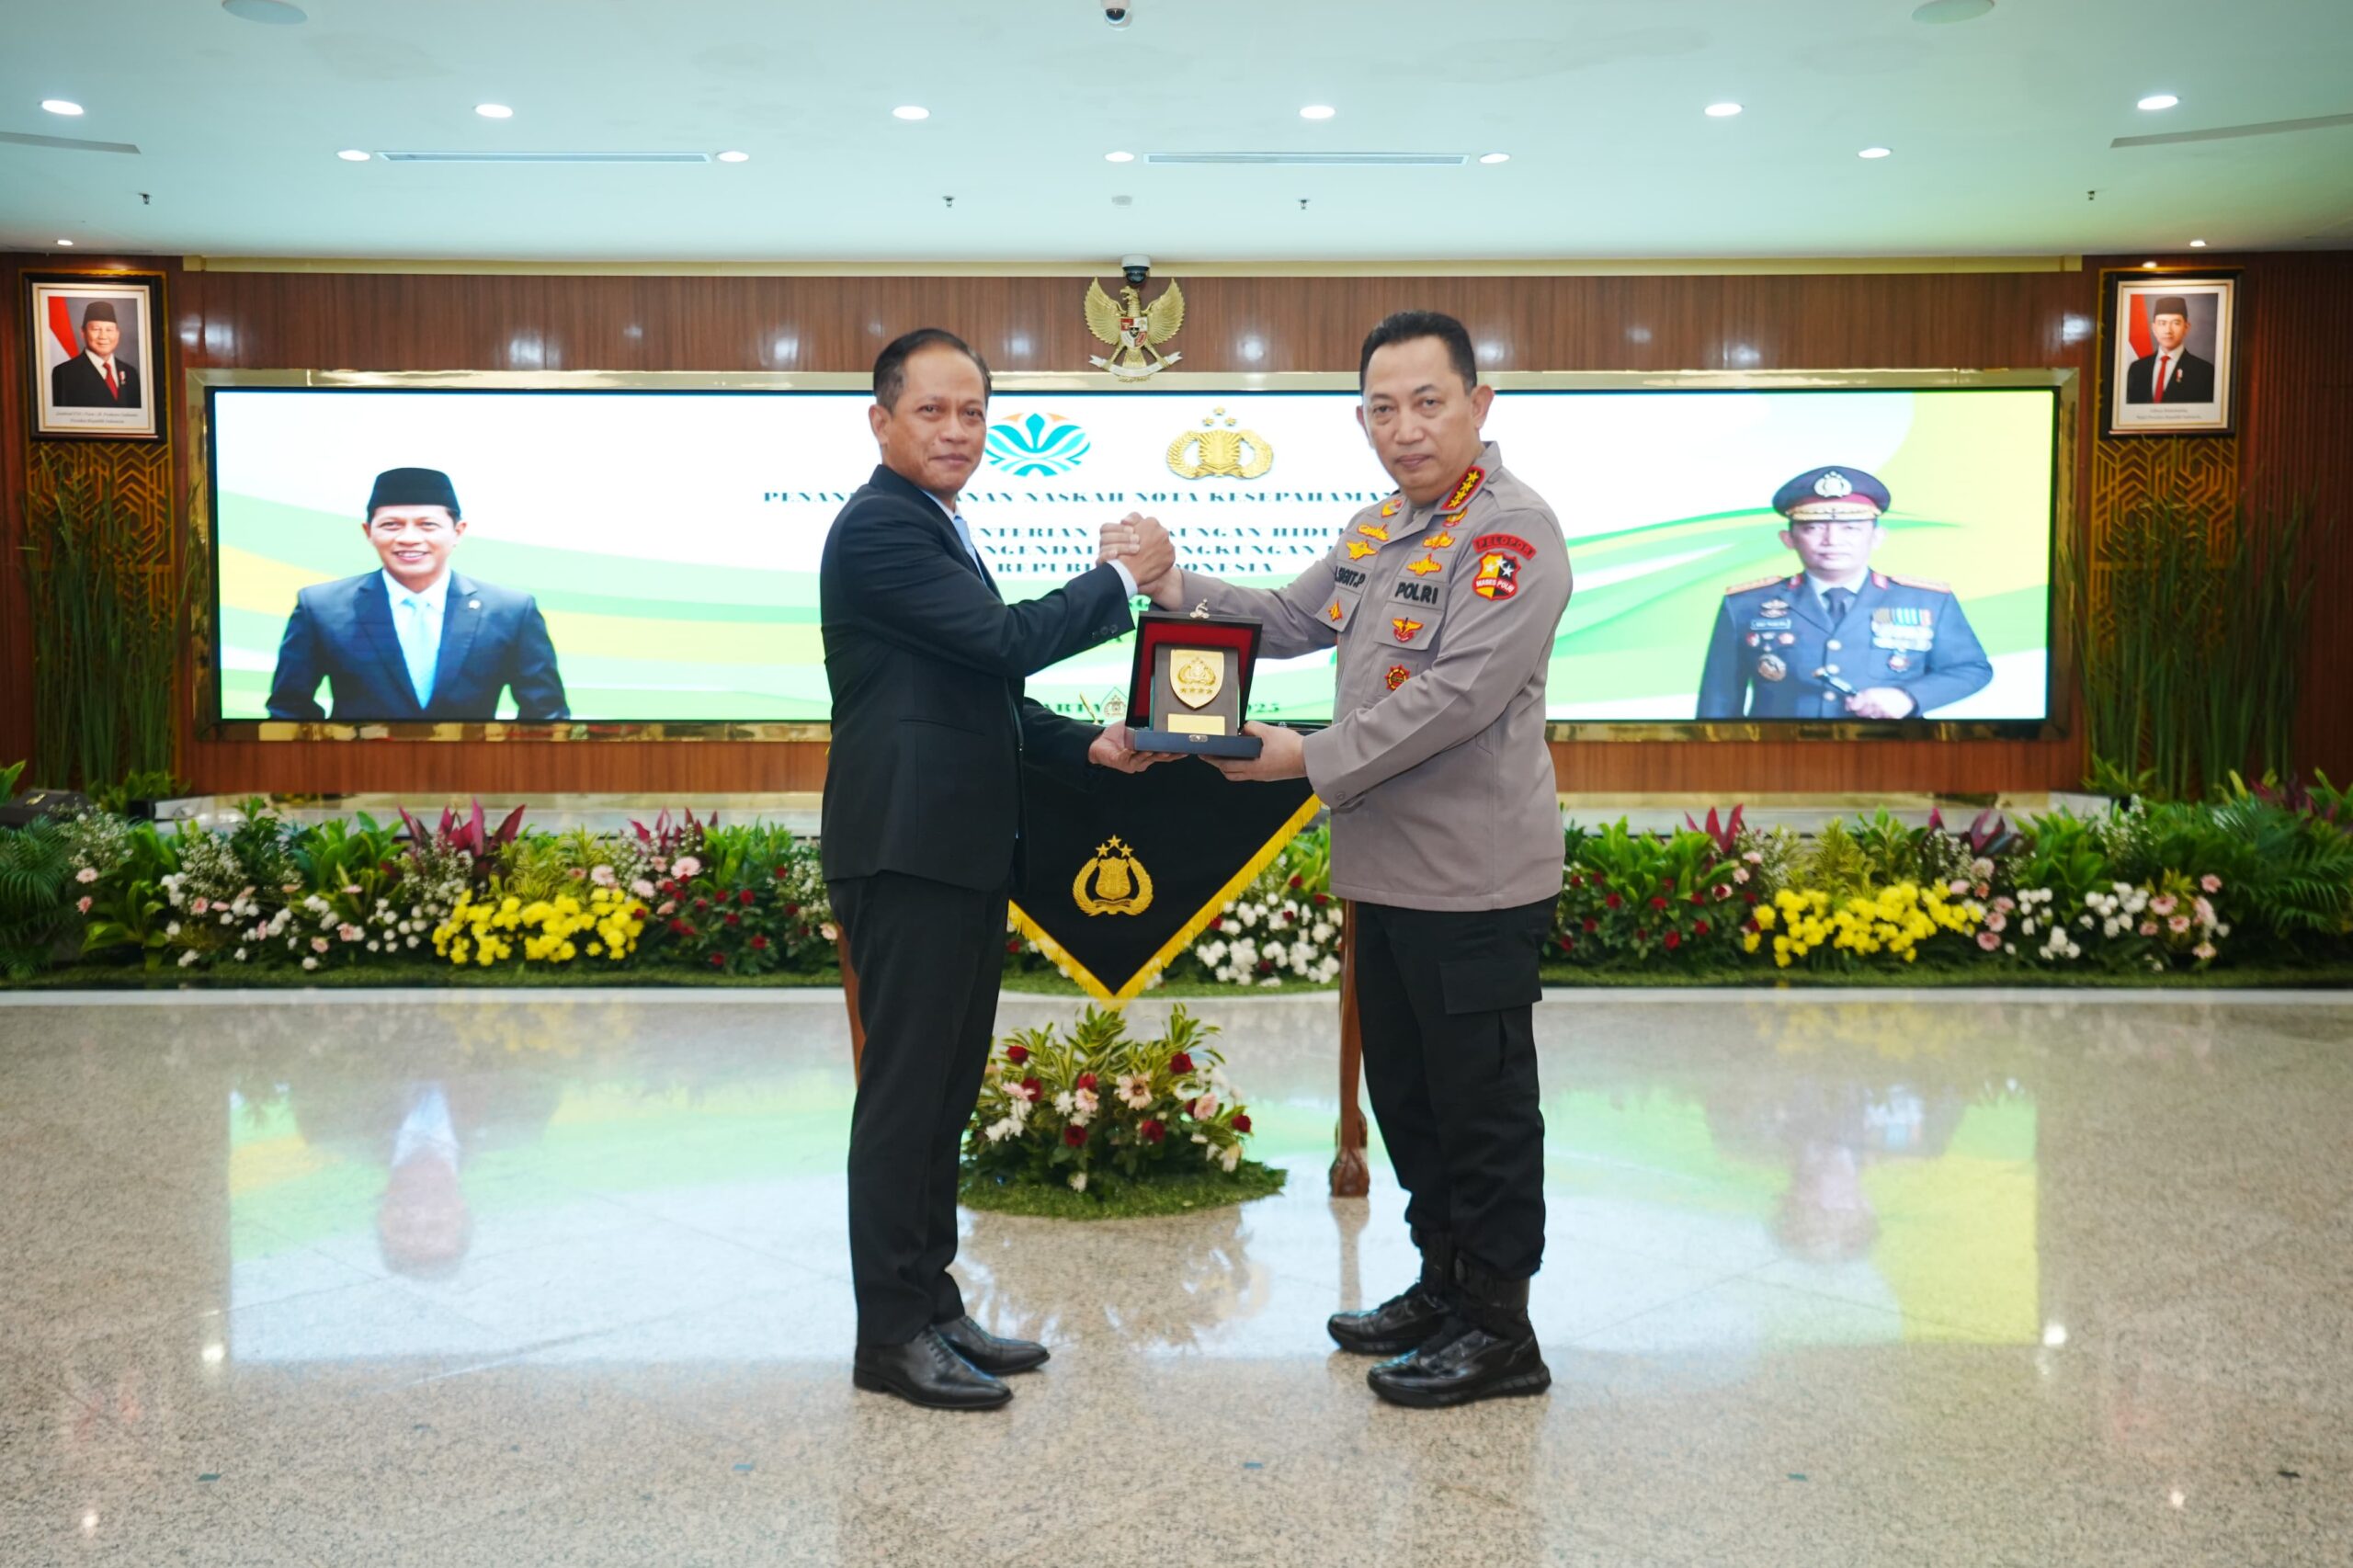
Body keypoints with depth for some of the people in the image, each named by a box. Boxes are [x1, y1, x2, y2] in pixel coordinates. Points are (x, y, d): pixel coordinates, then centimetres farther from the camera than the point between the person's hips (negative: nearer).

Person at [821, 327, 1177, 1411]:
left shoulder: (937, 529, 20)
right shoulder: (880, 527, -12)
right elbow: (1010, 638, -21)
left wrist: (1089, 745, 7)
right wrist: (1126, 577, -8)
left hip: (961, 852, 10)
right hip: (906, 853, -10)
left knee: (947, 1089, 14)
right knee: (903, 1092, -2)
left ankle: (932, 1304, 25)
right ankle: (891, 1334, 8)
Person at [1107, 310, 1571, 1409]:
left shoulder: (1512, 531, -14)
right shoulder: (1377, 531, 14)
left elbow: (1459, 694, -23)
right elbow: (1288, 621, 19)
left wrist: (1312, 760, -20)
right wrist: (1179, 591, 3)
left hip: (1473, 877, -9)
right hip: (1387, 869, 9)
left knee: (1482, 1109, 2)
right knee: (1406, 1095, 18)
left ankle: (1499, 1331, 17)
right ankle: (1444, 1285, 35)